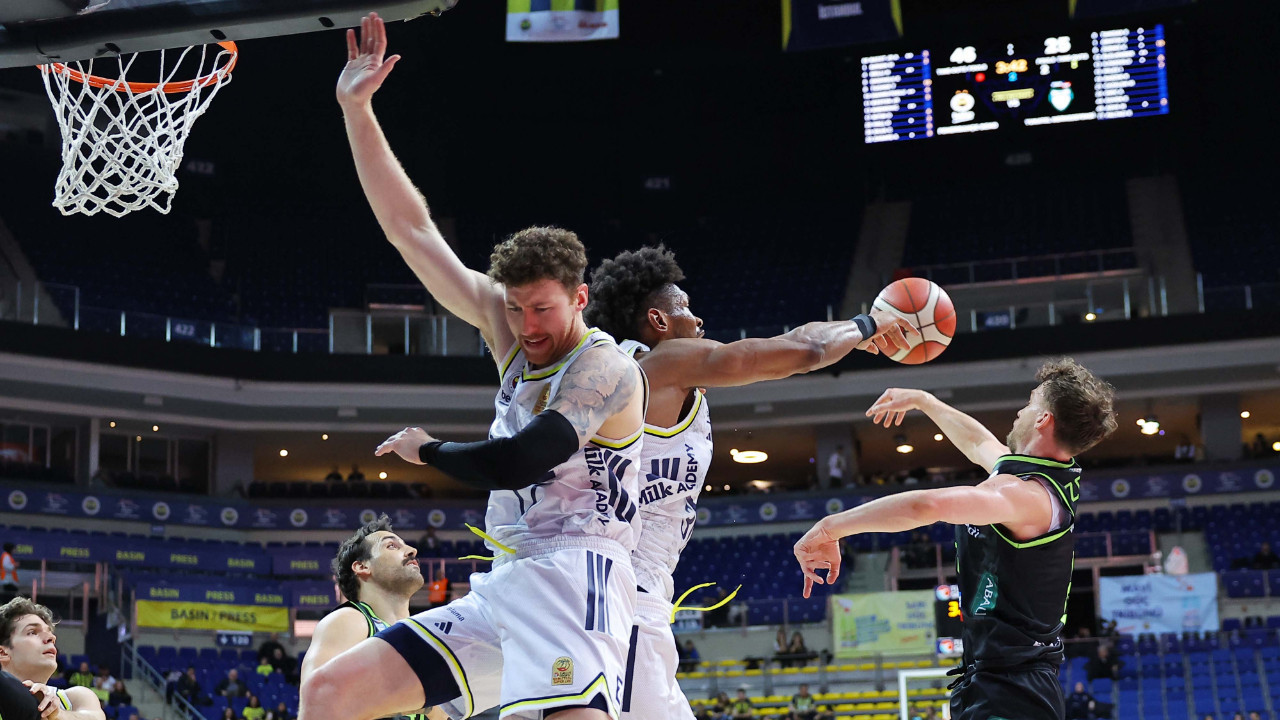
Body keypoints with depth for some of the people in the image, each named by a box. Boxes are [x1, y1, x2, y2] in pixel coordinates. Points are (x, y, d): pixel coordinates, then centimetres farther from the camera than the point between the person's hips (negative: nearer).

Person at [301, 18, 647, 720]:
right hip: (504, 583, 8)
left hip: (575, 573, -8)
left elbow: (515, 462, -19)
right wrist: (356, 109, 9)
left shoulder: (606, 368, -7)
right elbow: (413, 230, 13)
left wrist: (425, 448, 1)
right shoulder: (513, 330, 14)